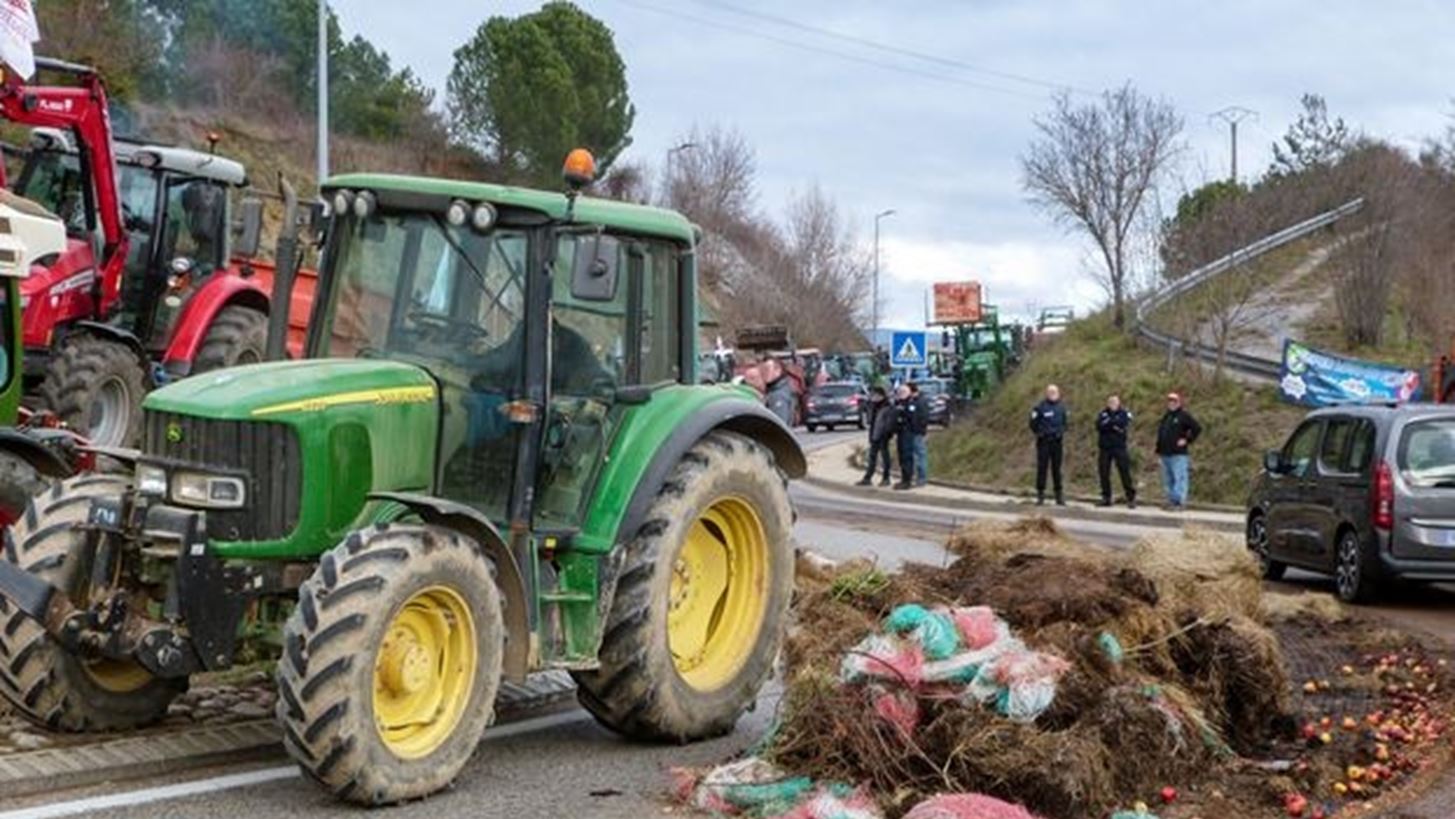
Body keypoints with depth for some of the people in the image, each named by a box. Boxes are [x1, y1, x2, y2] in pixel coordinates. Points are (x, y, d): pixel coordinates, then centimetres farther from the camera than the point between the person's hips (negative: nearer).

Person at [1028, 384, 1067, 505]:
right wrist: (1039, 433, -6)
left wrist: (1061, 431, 7)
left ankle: (1059, 495, 12)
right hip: (1044, 442, -4)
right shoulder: (1040, 407, -5)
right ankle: (1040, 495, 1)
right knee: (1042, 468, -3)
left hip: (1057, 442, 4)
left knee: (1056, 468, 8)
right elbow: (1033, 424, -2)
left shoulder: (1061, 408, 10)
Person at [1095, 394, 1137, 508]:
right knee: (1103, 473, 5)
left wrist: (1109, 423, -10)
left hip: (1120, 447, -3)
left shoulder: (1125, 413, 2)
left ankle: (1131, 498, 0)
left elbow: (1124, 425, -15)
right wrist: (1115, 426, -13)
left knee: (1125, 472, -6)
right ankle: (1106, 498, 15)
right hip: (1104, 448, 3)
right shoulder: (1103, 413, 8)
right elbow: (1099, 426, -8)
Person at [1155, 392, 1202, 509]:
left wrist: (1187, 440, -11)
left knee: (1179, 478, -11)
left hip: (1178, 454, -8)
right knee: (1168, 480, 10)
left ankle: (1179, 501, -14)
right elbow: (1160, 432, 27)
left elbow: (1197, 428, -10)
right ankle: (1171, 501, 16)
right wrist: (1158, 449, 18)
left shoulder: (1184, 415, -3)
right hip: (1165, 454, 8)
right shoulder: (1166, 416, 20)